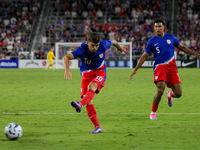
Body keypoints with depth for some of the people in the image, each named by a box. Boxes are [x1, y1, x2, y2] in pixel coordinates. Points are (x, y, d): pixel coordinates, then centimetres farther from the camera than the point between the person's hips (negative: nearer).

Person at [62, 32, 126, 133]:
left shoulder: (103, 45, -17)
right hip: (86, 74, 1)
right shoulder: (82, 50, -24)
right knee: (88, 100, -15)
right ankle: (97, 127, -8)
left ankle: (80, 104, -63)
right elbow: (66, 57, -36)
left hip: (99, 72, -1)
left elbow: (113, 42, 8)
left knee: (92, 87, -34)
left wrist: (118, 47, 31)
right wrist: (67, 70, -54)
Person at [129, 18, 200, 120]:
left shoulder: (171, 37, 9)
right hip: (159, 67, -2)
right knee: (160, 90, -23)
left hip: (172, 67, 2)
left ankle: (170, 94, 34)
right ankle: (153, 112, -3)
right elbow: (144, 56, 5)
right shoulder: (152, 41, 3)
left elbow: (182, 47, 21)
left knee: (178, 93, -5)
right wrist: (135, 70, 0)